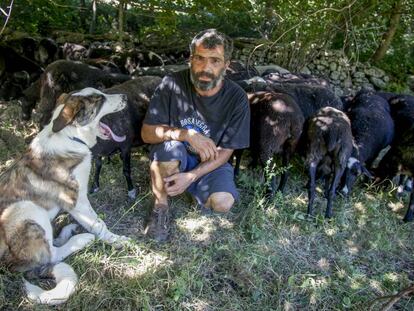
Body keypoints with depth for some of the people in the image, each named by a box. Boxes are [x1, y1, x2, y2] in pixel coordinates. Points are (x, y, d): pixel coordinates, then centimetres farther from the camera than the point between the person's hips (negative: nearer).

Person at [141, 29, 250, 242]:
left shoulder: (237, 98, -17)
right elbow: (147, 132, -16)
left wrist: (190, 177, -24)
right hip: (172, 159, -1)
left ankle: (194, 189, 11)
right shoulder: (172, 84, -18)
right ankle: (160, 208, -9)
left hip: (210, 162, 1)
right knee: (170, 146, -35)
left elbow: (225, 151, -12)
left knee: (223, 203, -25)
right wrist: (186, 134, -33)